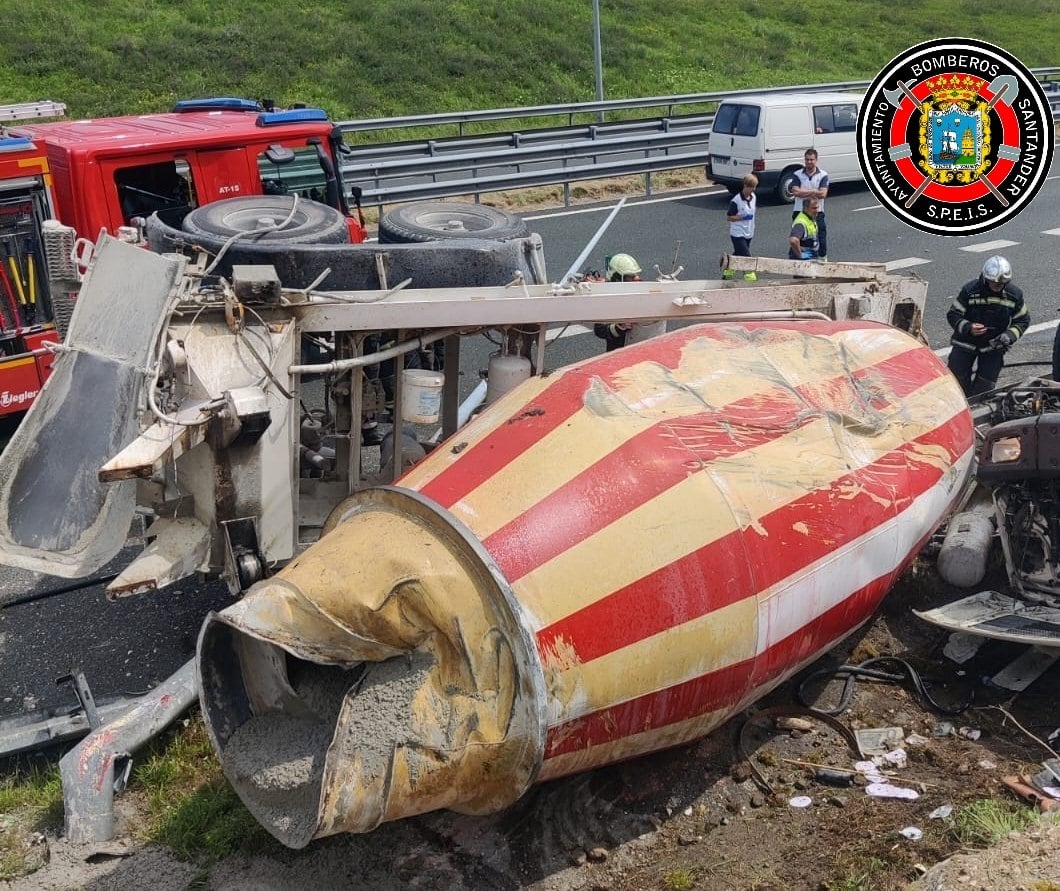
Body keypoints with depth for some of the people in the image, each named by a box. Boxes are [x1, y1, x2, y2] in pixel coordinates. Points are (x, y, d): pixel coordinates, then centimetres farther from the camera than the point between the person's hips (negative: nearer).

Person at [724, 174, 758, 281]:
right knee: (746, 257, -12)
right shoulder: (736, 200, -19)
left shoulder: (753, 197, 3)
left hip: (749, 233, 7)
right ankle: (750, 277, -7)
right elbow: (729, 217, -14)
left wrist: (752, 214, 4)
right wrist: (742, 217, -23)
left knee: (738, 254, 19)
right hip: (738, 233, -7)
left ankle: (727, 273, 37)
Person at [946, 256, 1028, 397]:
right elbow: (953, 315, -12)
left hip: (994, 345, 2)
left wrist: (1010, 335, -17)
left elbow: (1022, 320, 4)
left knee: (985, 386, 2)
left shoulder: (1014, 294, -6)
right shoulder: (970, 290, -15)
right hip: (966, 342, -2)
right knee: (956, 378, -4)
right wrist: (968, 328, -32)